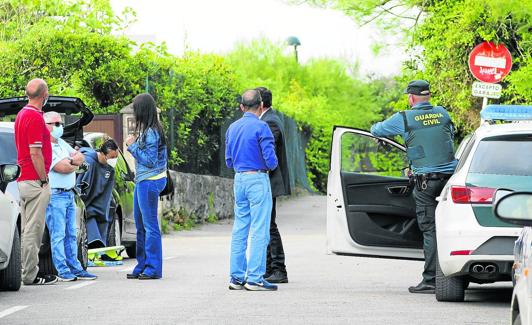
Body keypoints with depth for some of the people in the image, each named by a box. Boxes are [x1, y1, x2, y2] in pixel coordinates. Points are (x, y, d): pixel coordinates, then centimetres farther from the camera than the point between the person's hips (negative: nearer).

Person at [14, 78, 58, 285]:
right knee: (33, 229, -7)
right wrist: (43, 179, -14)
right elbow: (35, 153, -20)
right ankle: (31, 275, -6)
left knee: (27, 229, 13)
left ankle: (28, 271, 18)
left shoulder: (22, 114, 15)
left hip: (22, 180, 10)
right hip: (35, 181, -10)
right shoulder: (35, 117, -16)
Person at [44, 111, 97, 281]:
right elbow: (63, 168, -18)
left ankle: (75, 268, 13)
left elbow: (81, 157, 13)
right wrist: (75, 163, 1)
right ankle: (63, 271, -8)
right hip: (55, 195, -9)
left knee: (71, 234, 10)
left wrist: (71, 161, -8)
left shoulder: (61, 143, 18)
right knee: (58, 235, -7)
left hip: (69, 194, 9)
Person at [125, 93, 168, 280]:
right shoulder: (146, 130, 13)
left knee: (150, 225, -6)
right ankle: (142, 266, 22)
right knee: (140, 225, 15)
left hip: (149, 181, -10)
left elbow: (150, 160, -19)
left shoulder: (151, 132, -17)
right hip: (142, 181, 10)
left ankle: (153, 269, -2)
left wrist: (133, 146, -13)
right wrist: (133, 145, 6)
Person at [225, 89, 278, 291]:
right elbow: (270, 159, -15)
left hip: (239, 179, 7)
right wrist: (272, 166, 6)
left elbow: (229, 161, 15)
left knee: (240, 230, 10)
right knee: (259, 231, -5)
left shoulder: (232, 128, 10)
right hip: (257, 179, -7)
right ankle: (255, 278, -8)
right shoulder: (261, 127, -11)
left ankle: (236, 277, 9)